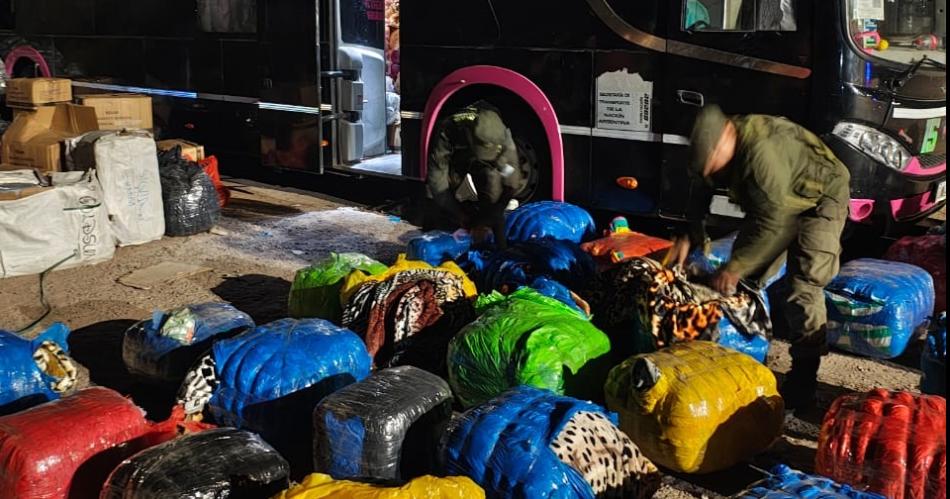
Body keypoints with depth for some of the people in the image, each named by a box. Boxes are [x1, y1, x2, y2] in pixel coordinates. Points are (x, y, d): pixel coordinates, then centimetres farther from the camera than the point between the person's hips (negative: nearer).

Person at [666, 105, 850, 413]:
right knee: (747, 279, 7)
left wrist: (734, 267, -31)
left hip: (820, 199, -8)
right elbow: (701, 191, 5)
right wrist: (689, 236, -7)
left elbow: (772, 223, -36)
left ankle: (802, 384, -11)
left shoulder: (762, 151, -40)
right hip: (775, 203, 8)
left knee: (802, 288, -18)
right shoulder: (717, 147, -14)